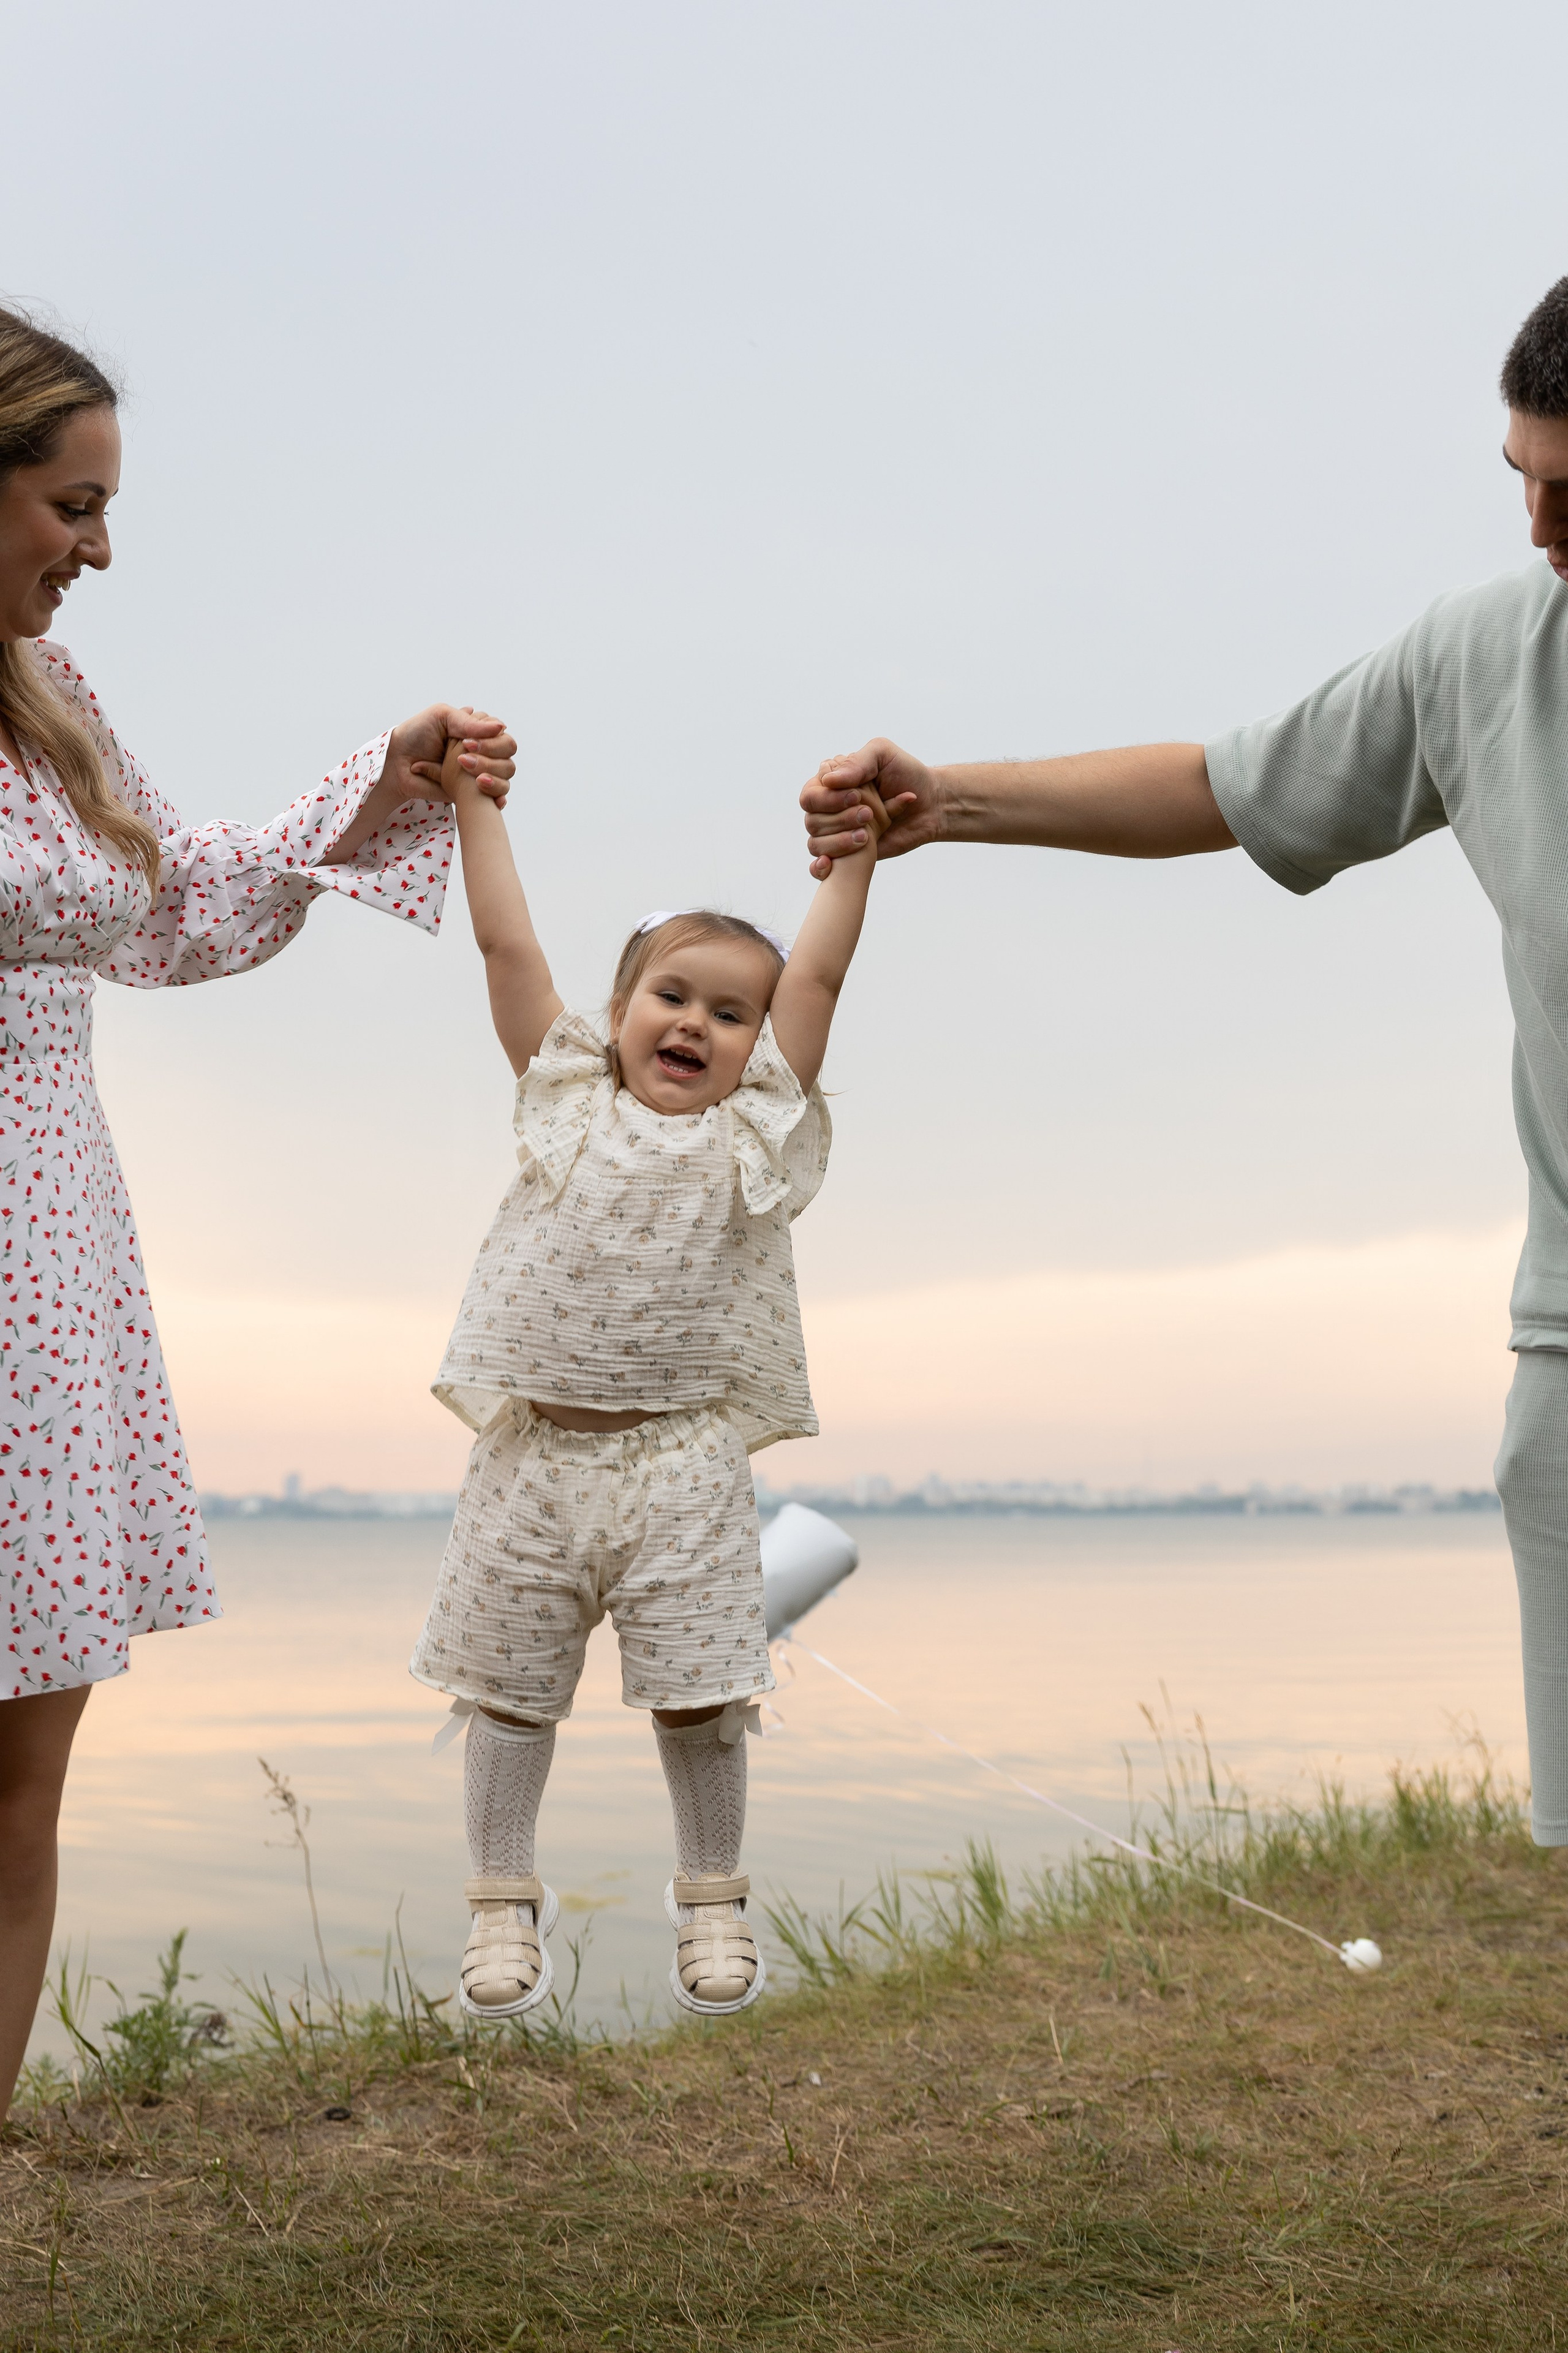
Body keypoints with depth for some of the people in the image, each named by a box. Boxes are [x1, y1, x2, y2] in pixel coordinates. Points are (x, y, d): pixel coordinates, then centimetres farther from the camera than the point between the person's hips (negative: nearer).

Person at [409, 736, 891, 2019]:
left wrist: (856, 853, -6)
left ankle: (714, 1899, 23)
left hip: (684, 1459, -1)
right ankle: (505, 1899, 23)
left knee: (699, 1694, 4)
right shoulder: (566, 1095, 7)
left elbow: (816, 976, -2)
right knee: (510, 1684, 8)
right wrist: (475, 804, 4)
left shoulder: (757, 1128, 4)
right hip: (535, 1446, 1)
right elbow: (509, 948, 4)